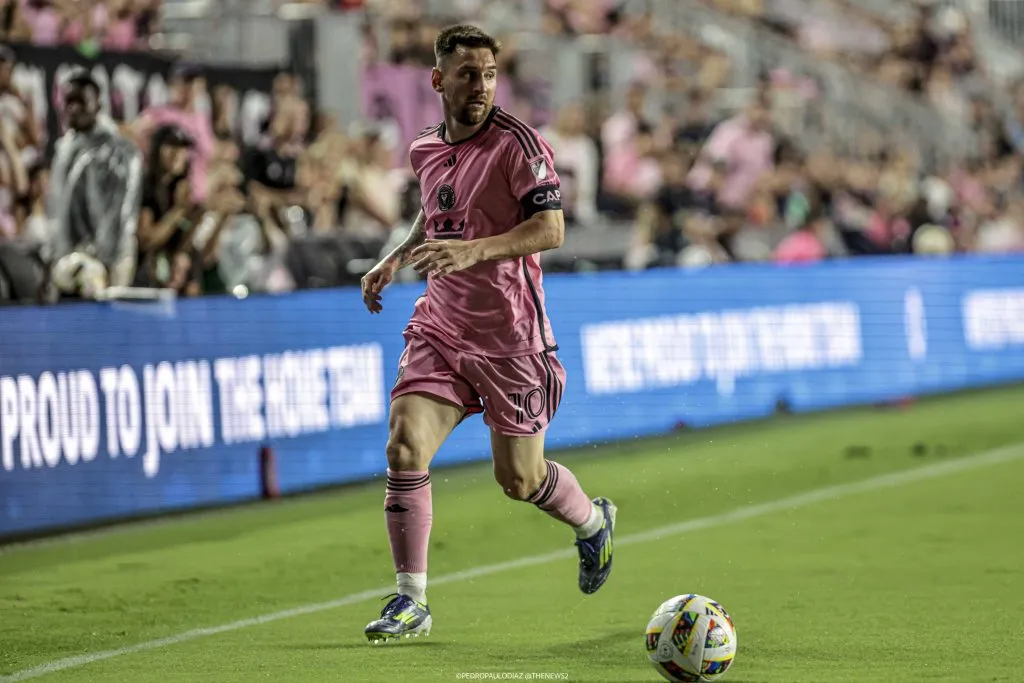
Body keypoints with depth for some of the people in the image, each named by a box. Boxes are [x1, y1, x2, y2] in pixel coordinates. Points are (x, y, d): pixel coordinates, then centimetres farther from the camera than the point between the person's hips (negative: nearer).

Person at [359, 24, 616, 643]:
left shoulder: (519, 144, -12)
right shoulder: (425, 151, 8)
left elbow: (550, 229, -21)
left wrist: (473, 251, -32)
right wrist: (396, 260, 13)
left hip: (510, 336, -5)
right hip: (440, 326, 5)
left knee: (519, 479, 6)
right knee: (405, 447, -13)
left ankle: (594, 522, 39)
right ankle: (412, 600, -5)